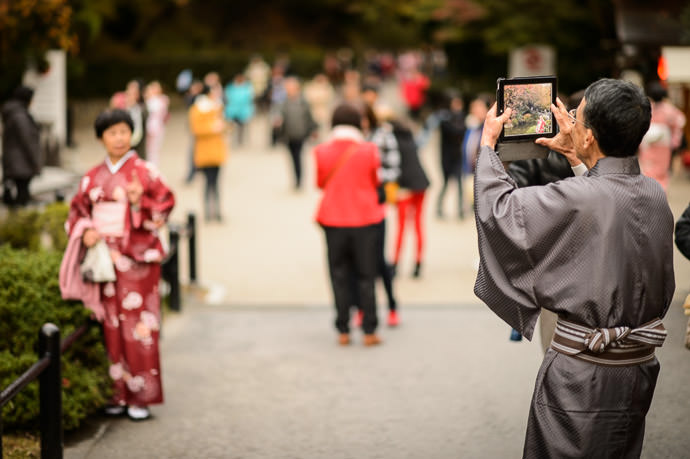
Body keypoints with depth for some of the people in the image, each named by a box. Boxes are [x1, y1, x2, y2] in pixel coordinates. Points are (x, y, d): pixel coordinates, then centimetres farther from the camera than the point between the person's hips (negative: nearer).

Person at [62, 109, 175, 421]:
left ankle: (142, 395, 4)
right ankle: (121, 394, 15)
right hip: (104, 260, 4)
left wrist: (140, 202, -22)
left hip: (136, 259, -4)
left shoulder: (145, 172, -1)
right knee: (113, 327, 6)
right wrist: (85, 231, -4)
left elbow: (164, 208, -4)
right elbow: (77, 212, 16)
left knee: (138, 326, -5)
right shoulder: (93, 178, 11)